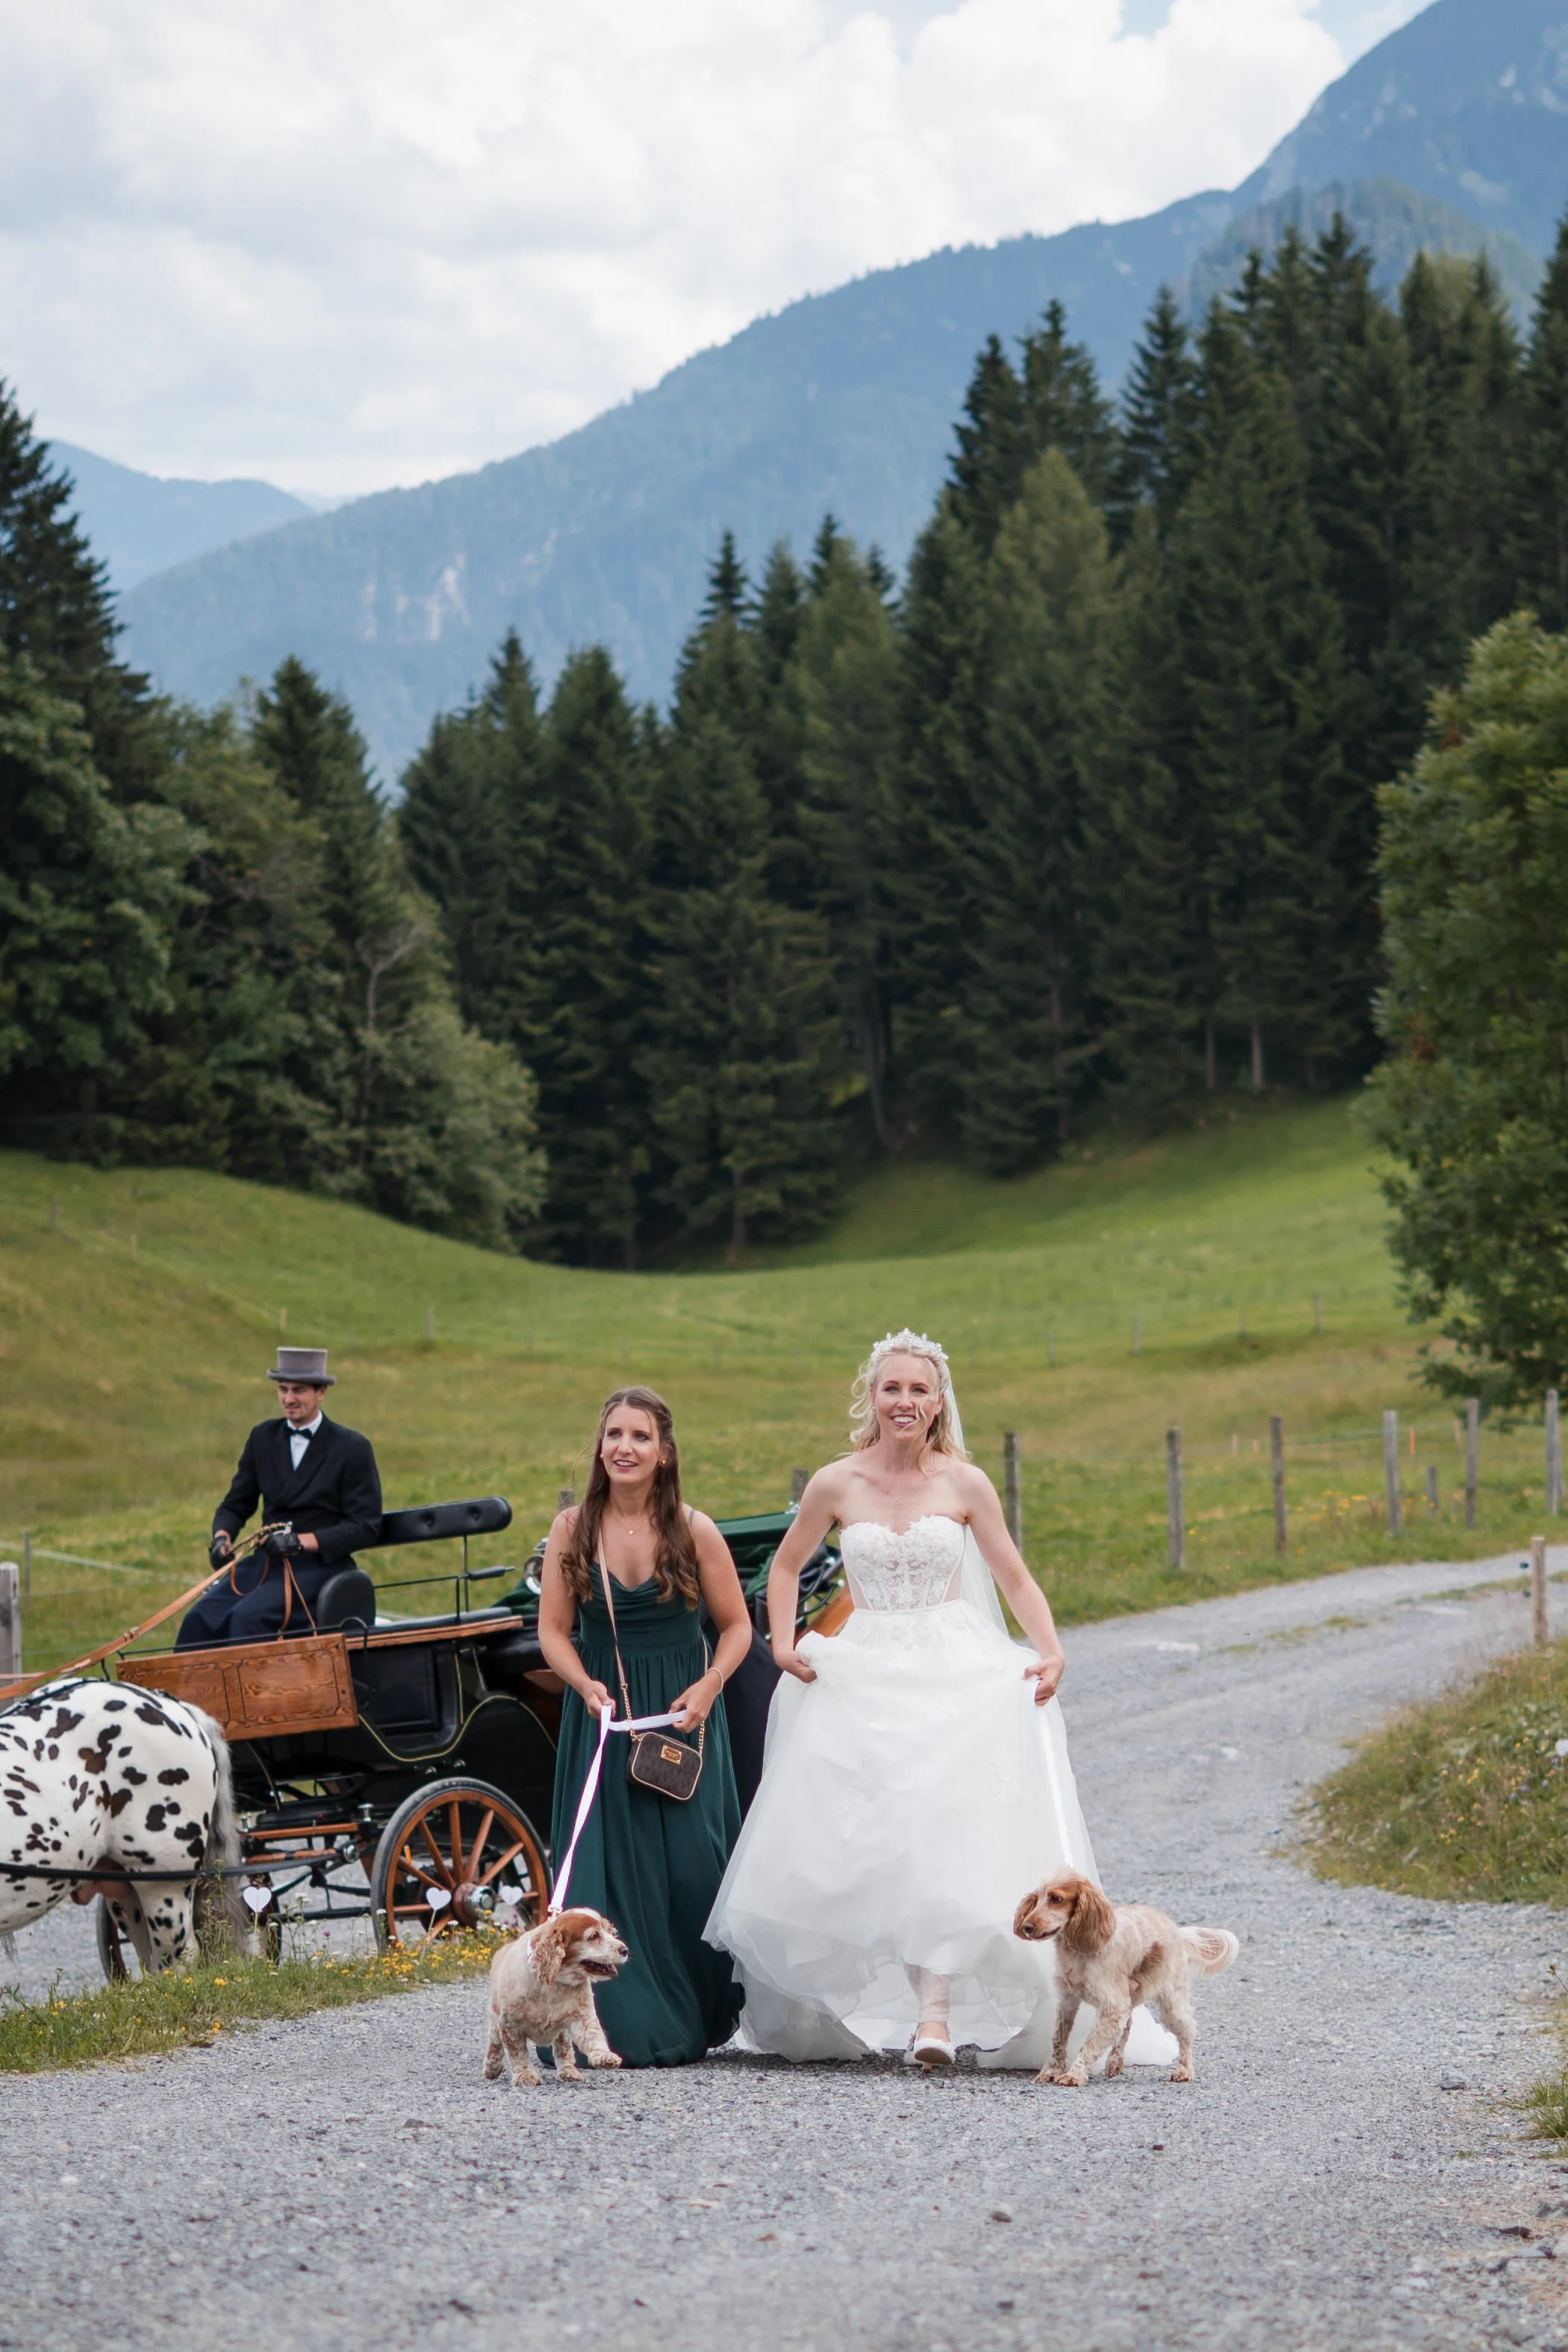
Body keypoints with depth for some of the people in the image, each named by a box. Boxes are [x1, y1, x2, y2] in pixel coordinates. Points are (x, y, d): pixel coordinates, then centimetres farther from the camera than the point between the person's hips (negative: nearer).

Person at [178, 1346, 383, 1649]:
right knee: (200, 1618, -20)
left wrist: (301, 1541, -18)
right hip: (266, 1561, 5)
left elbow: (365, 1526, -6)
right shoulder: (263, 1438, 14)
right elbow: (236, 1504, 17)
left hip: (319, 1564, -5)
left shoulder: (353, 1448, -1)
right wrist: (222, 1536, -7)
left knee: (248, 1616, -30)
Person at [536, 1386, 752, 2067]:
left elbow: (736, 1626, 3)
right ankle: (625, 2027, 0)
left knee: (688, 1864, -5)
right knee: (608, 1867, -4)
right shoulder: (572, 1529, 0)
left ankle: (691, 2023, 11)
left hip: (682, 1713, -1)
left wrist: (706, 1689, -13)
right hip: (601, 1714, 1)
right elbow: (554, 1630, 3)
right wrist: (584, 1684, -15)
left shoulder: (694, 1531, -4)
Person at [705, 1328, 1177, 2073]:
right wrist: (782, 1644, 4)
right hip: (862, 1683, 2)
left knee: (945, 1836, -17)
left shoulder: (964, 1483, 2)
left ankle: (936, 2012, -25)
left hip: (956, 1679, -2)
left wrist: (1050, 1651, -8)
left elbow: (1014, 1579, 7)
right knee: (867, 1847, -6)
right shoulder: (836, 1485, 4)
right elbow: (786, 1568, 19)